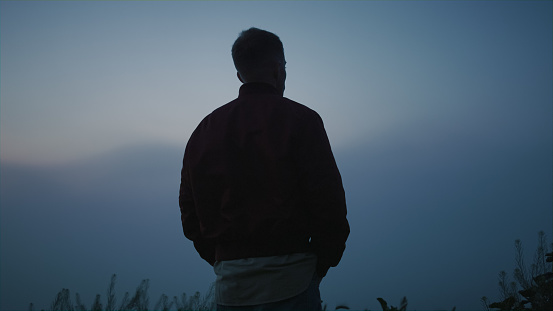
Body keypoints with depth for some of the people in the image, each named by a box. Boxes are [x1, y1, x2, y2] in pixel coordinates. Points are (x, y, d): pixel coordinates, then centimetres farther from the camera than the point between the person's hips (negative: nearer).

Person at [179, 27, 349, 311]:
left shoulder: (205, 129, 10)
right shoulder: (300, 119, -4)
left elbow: (190, 211, 11)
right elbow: (328, 200, -10)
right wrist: (322, 263, 4)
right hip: (289, 280, -4)